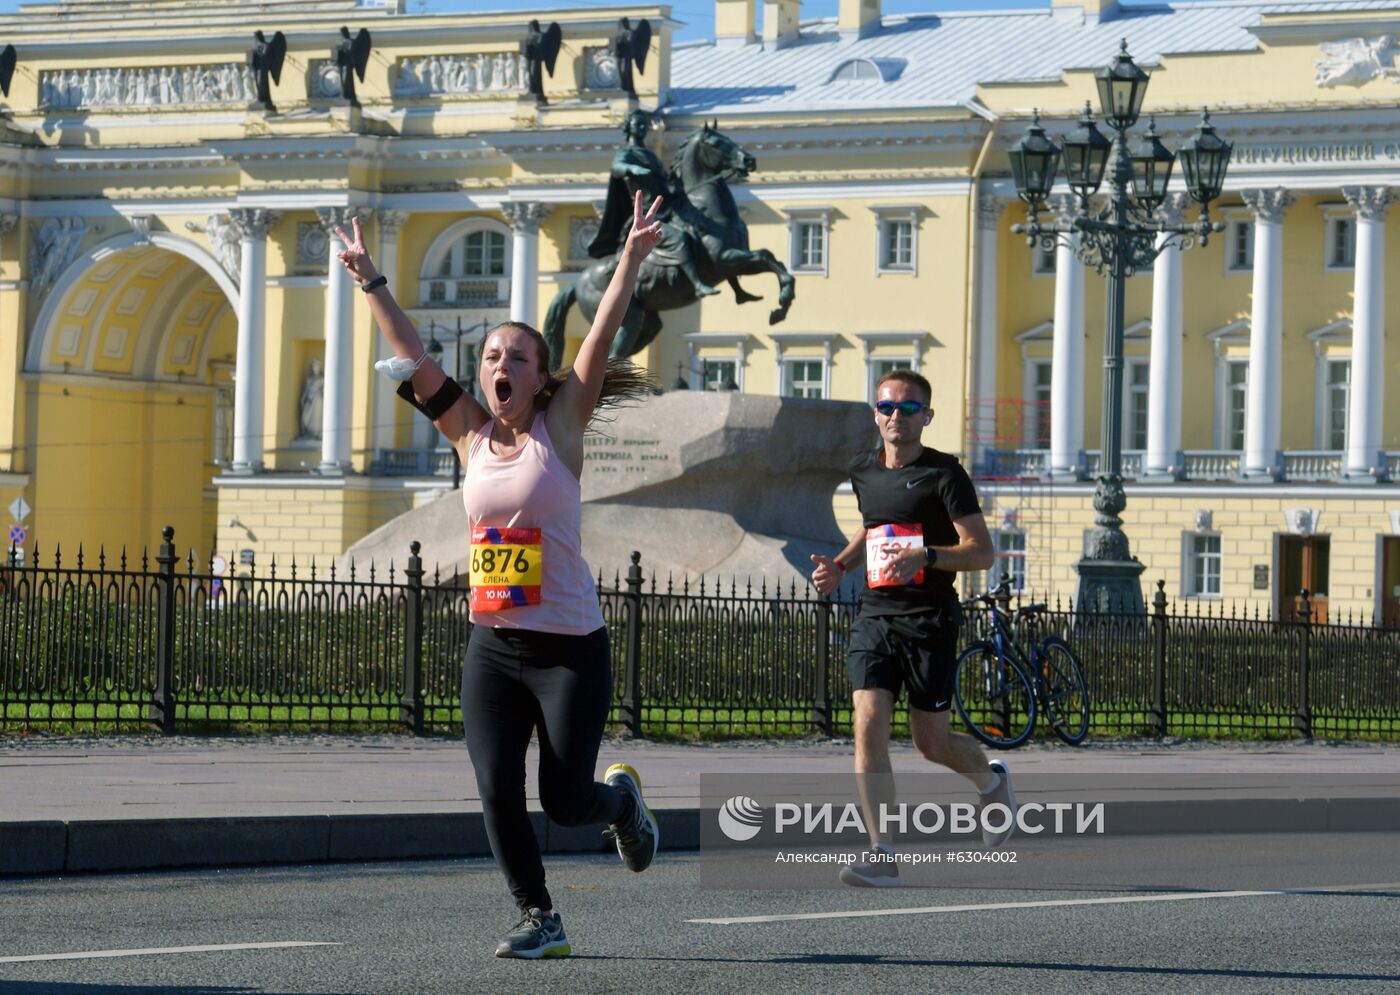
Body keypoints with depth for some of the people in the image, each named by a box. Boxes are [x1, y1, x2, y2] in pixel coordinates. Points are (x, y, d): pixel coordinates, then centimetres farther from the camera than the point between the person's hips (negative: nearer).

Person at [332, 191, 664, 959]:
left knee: (563, 803, -1)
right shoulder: (471, 434, 6)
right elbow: (411, 356, 8)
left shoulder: (561, 425, -3)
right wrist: (371, 281, 7)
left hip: (569, 644, -3)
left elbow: (602, 337, -11)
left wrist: (632, 259, -19)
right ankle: (539, 919, 12)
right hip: (493, 645, 4)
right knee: (498, 796, -5)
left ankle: (621, 800, 34)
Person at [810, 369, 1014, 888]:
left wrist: (925, 556, -26)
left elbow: (982, 552, -11)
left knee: (930, 740, 2)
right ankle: (882, 856, -14)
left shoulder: (944, 474, -6)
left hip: (929, 618, -5)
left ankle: (992, 781, 37)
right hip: (874, 615, 5)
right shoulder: (862, 470, 12)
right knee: (868, 725, -13)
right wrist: (840, 564, 14)